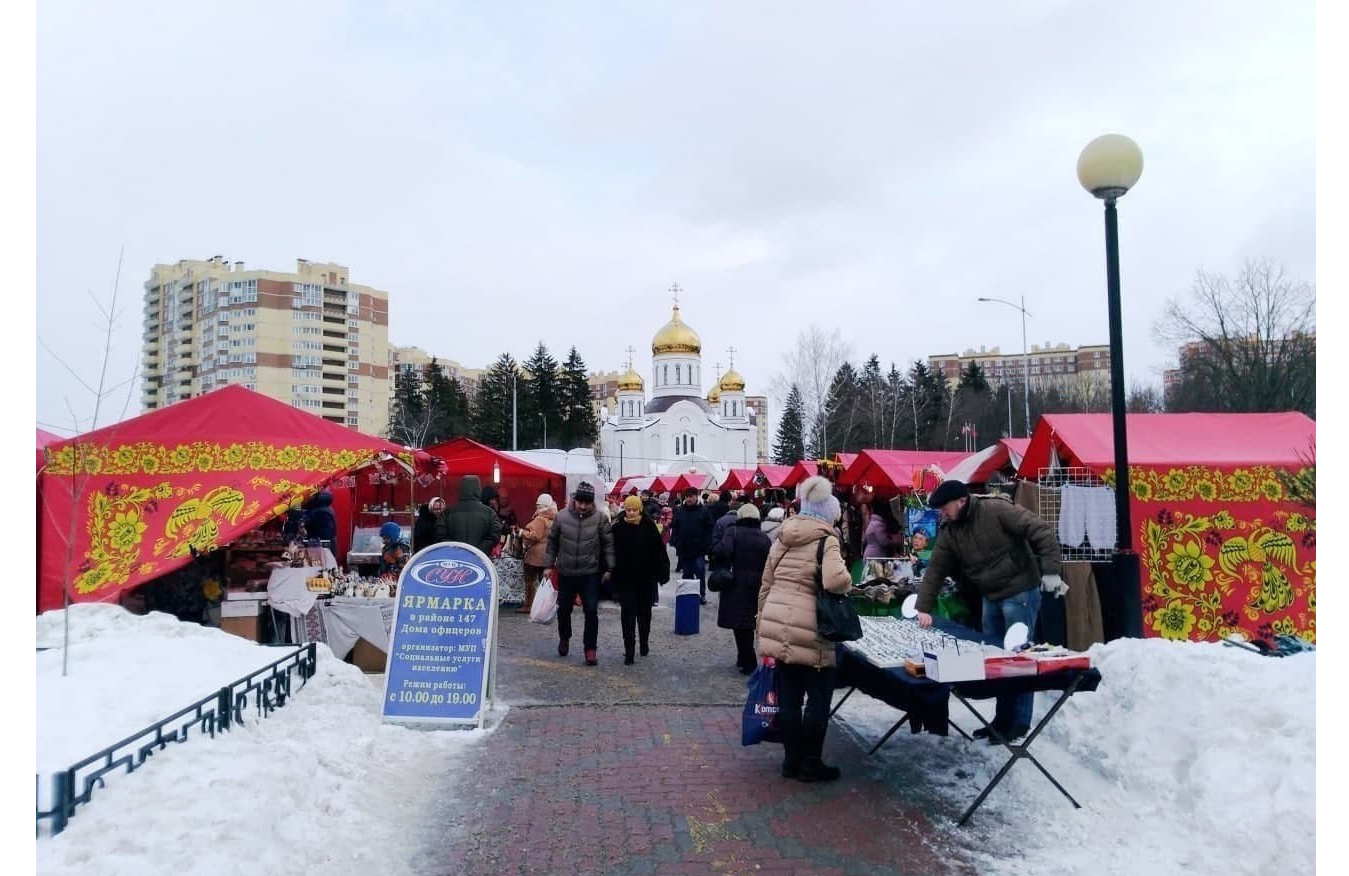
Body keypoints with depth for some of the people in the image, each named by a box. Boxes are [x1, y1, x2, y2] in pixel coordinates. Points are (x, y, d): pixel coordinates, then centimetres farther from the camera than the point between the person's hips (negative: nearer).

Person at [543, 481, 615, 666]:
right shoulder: (562, 516, -6)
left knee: (591, 611, -5)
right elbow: (552, 542, 4)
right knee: (564, 609, 15)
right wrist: (548, 564, 4)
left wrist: (608, 568, -5)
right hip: (565, 573, 2)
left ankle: (590, 648, 8)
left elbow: (608, 544, -4)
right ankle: (564, 638, 41)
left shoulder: (600, 517, -9)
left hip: (590, 573, -2)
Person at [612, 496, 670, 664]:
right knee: (627, 614, -4)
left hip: (646, 579, 1)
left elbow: (659, 551, -5)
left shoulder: (649, 527, -7)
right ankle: (629, 651, 1)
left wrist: (662, 573, -8)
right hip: (625, 580, -1)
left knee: (644, 612, 17)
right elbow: (612, 553, -2)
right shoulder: (618, 528, -6)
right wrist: (611, 575, -4)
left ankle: (644, 643, 36)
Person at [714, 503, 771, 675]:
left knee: (740, 624, 2)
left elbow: (723, 552, -21)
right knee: (748, 623, 18)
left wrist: (722, 566, -3)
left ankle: (748, 663, 4)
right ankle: (745, 658, 29)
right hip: (757, 586, 5)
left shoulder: (733, 532, -6)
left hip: (737, 585, -5)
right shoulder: (765, 538, 6)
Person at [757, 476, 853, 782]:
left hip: (776, 626, 7)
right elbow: (836, 579, -25)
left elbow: (765, 585, 17)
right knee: (819, 697, 8)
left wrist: (763, 624, 24)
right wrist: (847, 583, -2)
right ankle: (810, 764, 15)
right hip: (807, 630, -6)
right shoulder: (825, 540, -6)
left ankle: (792, 760, 22)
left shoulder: (781, 539, 14)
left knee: (788, 695, 14)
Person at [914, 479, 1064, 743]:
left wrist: (1050, 571, -25)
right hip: (991, 598, 7)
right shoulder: (949, 532, 2)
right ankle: (1003, 718, 24)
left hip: (1020, 593, -7)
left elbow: (1042, 532, -19)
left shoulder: (996, 510, -17)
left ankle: (1019, 722, 8)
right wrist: (923, 608, -4)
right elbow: (935, 570, 3)